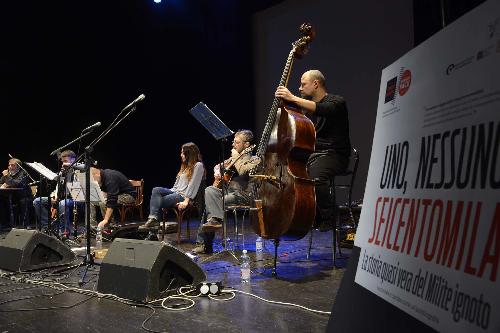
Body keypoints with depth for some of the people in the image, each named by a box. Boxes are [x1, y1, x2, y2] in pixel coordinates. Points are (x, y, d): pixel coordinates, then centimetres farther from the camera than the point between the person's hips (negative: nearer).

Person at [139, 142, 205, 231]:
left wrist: (186, 201, -21)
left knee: (159, 201, -21)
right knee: (156, 190, -18)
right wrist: (169, 191, 9)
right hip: (176, 192, 8)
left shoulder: (198, 165, -4)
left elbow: (193, 185, -14)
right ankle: (153, 218, -32)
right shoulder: (185, 166, 26)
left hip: (184, 196, -8)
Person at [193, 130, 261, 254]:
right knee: (209, 190, -24)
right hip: (227, 190, 6)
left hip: (242, 195, -6)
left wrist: (236, 156, -13)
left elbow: (242, 171, -22)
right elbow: (218, 165, 34)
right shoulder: (235, 157, 22)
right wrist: (217, 172, 11)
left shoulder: (255, 159, -1)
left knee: (210, 203, -25)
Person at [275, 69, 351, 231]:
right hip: (310, 153, 7)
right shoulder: (306, 106, 20)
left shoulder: (336, 101, -3)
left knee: (315, 176, -36)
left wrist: (293, 98, -29)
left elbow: (322, 110, -27)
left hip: (334, 154, -7)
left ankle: (329, 218, -11)